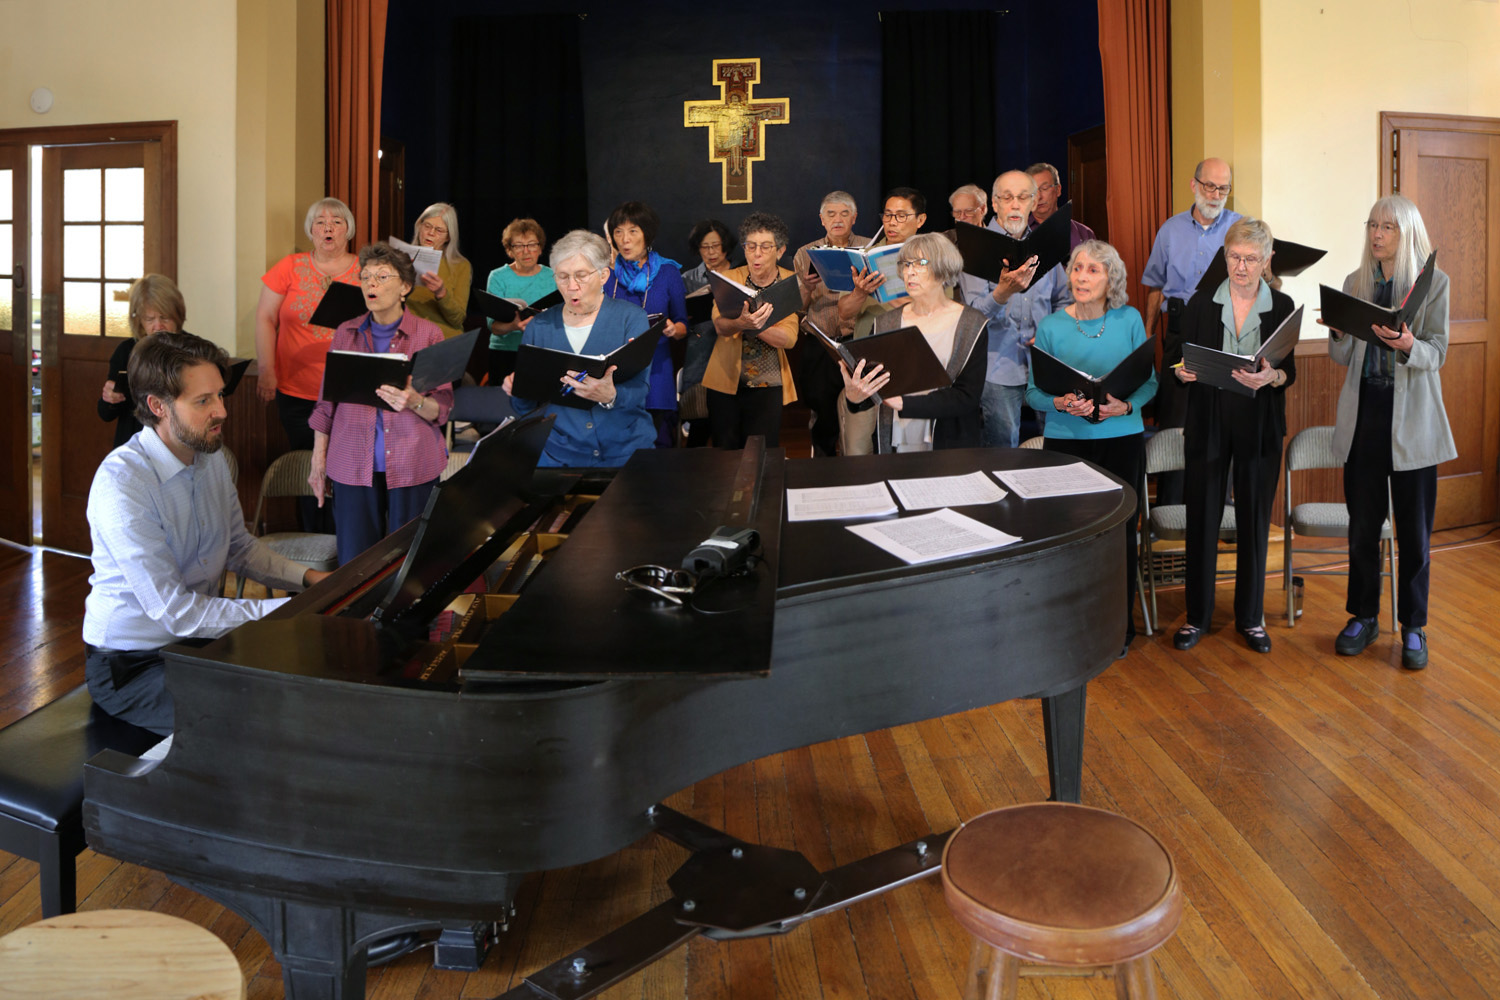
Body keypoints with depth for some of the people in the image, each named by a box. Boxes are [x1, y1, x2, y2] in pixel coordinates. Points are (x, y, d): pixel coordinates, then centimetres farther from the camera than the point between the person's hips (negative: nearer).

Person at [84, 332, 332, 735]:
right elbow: (175, 612, -27)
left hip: (200, 638, 7)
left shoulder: (210, 456, 0)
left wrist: (307, 578, -4)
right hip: (133, 664, -7)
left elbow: (240, 548, 13)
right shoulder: (121, 482, -25)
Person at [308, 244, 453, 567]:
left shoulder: (429, 334, 2)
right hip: (353, 464, 2)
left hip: (413, 465, -2)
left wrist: (414, 402, -22)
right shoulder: (345, 333, 11)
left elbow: (443, 407, -1)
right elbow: (327, 402, 14)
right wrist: (318, 460, 11)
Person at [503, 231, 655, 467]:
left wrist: (610, 397, -31)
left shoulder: (631, 318, 3)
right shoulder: (539, 326, 10)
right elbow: (526, 409, 11)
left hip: (627, 450, -1)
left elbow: (639, 388, -9)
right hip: (560, 454, 2)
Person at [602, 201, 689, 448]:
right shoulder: (605, 273, 9)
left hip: (655, 370, -1)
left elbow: (684, 325, 8)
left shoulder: (668, 272, 6)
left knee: (657, 447, -3)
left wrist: (673, 329, -13)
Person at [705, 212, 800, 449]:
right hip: (726, 380, 1)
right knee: (725, 454, 4)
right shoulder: (731, 278, 3)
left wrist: (755, 326, -28)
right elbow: (720, 324, -14)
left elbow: (789, 338, -12)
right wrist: (741, 324, -36)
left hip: (768, 385, -1)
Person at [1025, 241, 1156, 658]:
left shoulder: (1130, 320, 2)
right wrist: (1060, 403, -20)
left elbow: (1149, 382, 4)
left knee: (1120, 530, 6)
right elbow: (1033, 391, 0)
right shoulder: (1050, 326, 0)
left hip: (1122, 439, 1)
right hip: (1065, 441, -1)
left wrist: (1126, 406, -16)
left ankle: (1120, 627, 21)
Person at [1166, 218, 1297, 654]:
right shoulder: (1202, 304, 3)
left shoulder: (1282, 307, 2)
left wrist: (1270, 377, -23)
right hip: (1208, 425, 0)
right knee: (1202, 518, 3)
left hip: (1260, 428, 0)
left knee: (1254, 520, 6)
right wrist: (1182, 371, -19)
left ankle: (1251, 617, 21)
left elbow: (1290, 372, -1)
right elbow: (1177, 359, 4)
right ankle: (1197, 615, 17)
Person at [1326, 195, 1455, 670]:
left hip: (1411, 417, -3)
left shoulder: (1433, 283, -1)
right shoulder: (1355, 282, 9)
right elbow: (1341, 356, 8)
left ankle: (1413, 627, 14)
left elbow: (1437, 352, -8)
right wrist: (1340, 332, -13)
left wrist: (1407, 345, -28)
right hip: (1364, 410, 3)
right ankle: (1364, 616, 22)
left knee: (1414, 526, 2)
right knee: (1362, 521, 8)